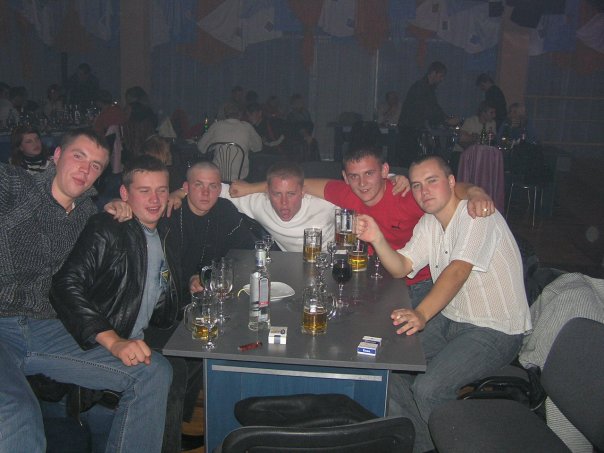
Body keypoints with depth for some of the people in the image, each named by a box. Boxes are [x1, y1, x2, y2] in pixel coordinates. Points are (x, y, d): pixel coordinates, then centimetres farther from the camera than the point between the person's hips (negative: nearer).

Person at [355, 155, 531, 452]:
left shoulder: (477, 215, -18)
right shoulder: (429, 223, 9)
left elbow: (458, 271, -33)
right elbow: (400, 268, 4)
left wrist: (422, 313, -47)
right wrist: (377, 239, -14)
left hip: (496, 330, -8)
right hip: (450, 318, 8)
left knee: (428, 388, -24)